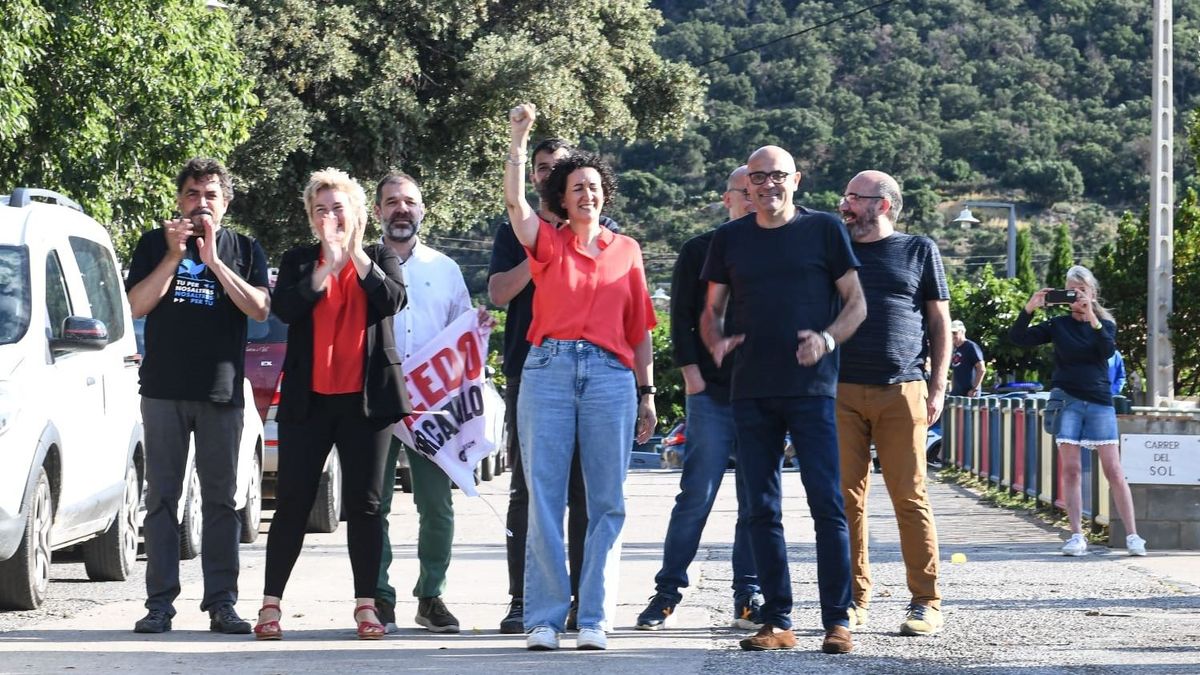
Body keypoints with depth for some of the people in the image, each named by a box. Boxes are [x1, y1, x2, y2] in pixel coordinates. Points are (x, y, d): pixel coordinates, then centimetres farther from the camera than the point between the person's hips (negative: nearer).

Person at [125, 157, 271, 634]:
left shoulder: (244, 250, 11)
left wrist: (213, 260, -11)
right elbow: (137, 305, -1)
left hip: (222, 392, 0)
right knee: (162, 496, -2)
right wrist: (174, 256, -10)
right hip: (164, 391, 0)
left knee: (221, 499, 0)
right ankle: (160, 603, -1)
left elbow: (260, 309, -4)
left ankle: (221, 603, 2)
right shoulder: (154, 245, 10)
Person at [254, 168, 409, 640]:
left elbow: (393, 300, -11)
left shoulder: (380, 258, 10)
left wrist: (357, 253, -16)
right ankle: (270, 605, 2)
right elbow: (284, 308, -10)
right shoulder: (298, 262, 10)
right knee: (292, 503, -1)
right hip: (309, 399, 0)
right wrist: (328, 264, -16)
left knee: (364, 504, 1)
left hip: (365, 397, 0)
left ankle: (366, 606, 6)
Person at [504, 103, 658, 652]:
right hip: (548, 371, -1)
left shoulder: (626, 251, 13)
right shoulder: (547, 243, 10)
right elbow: (514, 200, -8)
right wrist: (519, 139, -15)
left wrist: (647, 392, 10)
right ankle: (544, 617, 0)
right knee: (544, 497, -4)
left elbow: (639, 328, 14)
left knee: (606, 503, 0)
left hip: (610, 376, 1)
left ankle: (594, 619, 4)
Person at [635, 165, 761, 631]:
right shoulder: (700, 251, 8)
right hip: (713, 393, -2)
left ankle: (748, 597, 7)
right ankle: (667, 593, 1)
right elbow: (681, 318, 4)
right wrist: (692, 374, -6)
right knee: (697, 495, -6)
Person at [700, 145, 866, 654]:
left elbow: (856, 303, 4)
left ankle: (837, 621, -5)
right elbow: (712, 309, 18)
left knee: (827, 505, -8)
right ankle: (776, 621, 11)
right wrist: (715, 342, -4)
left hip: (811, 388, -4)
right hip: (751, 392, 4)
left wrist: (827, 339, -14)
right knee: (762, 510, 5)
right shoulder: (730, 239, 12)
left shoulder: (823, 230, 3)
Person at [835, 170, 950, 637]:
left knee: (910, 497, -5)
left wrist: (938, 385, 1)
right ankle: (854, 602, 5)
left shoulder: (919, 250, 9)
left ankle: (926, 603, -2)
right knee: (847, 497, 0)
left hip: (902, 392, -3)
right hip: (842, 392, 3)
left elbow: (939, 320, 9)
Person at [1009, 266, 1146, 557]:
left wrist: (1092, 318, -23)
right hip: (1067, 401, 1)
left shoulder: (1105, 323, 7)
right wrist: (1029, 308, -14)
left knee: (1114, 471, -5)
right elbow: (1018, 338, 0)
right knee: (1070, 470, -4)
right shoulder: (1058, 325, 7)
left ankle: (1132, 535, -2)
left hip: (1099, 402, -1)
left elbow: (1108, 350, -14)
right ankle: (1077, 536, 0)